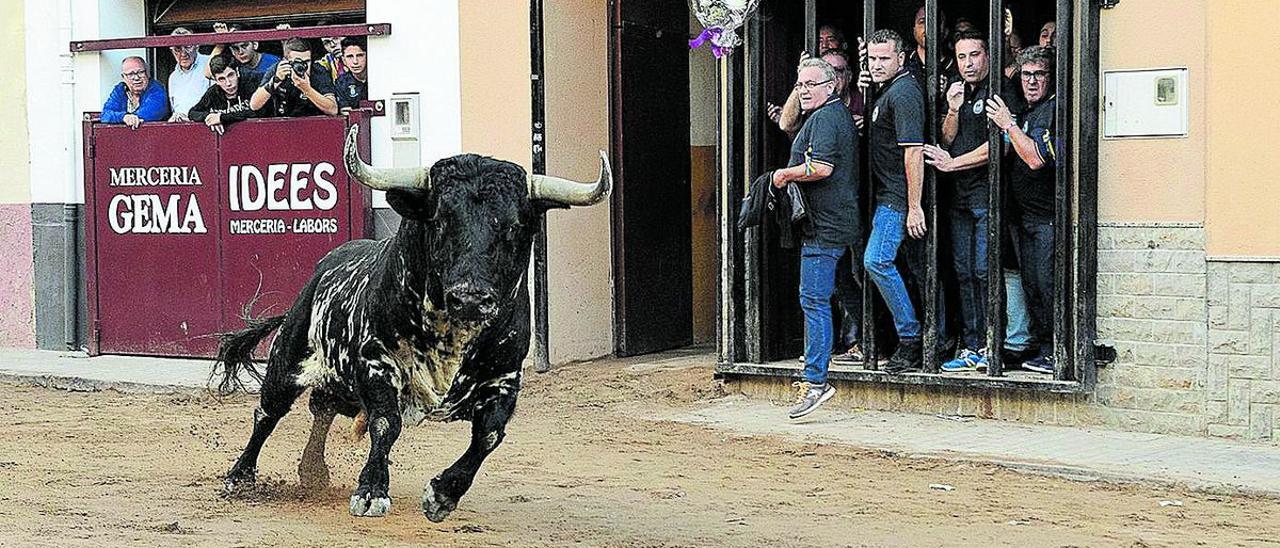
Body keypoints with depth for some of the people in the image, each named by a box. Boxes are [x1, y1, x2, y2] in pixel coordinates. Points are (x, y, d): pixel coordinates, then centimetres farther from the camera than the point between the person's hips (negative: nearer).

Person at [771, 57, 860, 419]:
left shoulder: (824, 118, -12)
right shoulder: (841, 115, 20)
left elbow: (821, 167, -23)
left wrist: (785, 174, -10)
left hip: (824, 226, -11)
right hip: (838, 223, 11)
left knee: (814, 300, -12)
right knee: (820, 299, 14)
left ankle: (816, 380, -14)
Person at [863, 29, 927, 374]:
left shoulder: (903, 93, -15)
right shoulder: (888, 91, 17)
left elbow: (914, 151, -21)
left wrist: (914, 207, -23)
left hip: (897, 199, -11)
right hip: (887, 198, 11)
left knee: (877, 260, -17)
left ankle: (910, 338, -10)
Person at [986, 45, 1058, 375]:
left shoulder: (1054, 109, -11)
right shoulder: (1027, 112, 18)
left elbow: (1036, 159, -20)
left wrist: (1009, 125, -13)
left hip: (1048, 215, -9)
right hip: (1024, 215, 9)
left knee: (1048, 285, -10)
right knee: (1032, 286, 10)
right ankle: (1044, 351, 16)